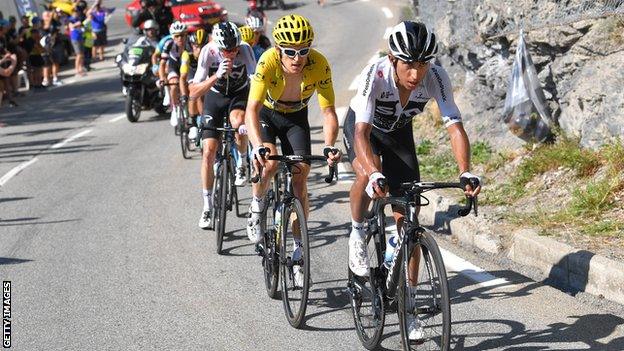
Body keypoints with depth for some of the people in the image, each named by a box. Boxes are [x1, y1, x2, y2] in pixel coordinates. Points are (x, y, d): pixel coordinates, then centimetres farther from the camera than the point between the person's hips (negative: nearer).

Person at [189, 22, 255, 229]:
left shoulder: (245, 50, -28)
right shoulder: (208, 52, -28)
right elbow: (194, 92, -31)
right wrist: (218, 75, -45)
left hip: (239, 95, -1)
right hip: (215, 96, 1)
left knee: (239, 123, -35)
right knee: (209, 151, -9)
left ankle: (242, 163, -2)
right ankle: (207, 208, 3)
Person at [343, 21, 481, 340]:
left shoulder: (436, 78, -30)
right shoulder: (375, 74, -37)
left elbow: (455, 127, -34)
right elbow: (362, 134, -44)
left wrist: (466, 172, -50)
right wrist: (375, 174, -61)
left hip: (399, 132, 3)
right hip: (362, 127, -2)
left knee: (407, 219, -5)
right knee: (367, 174, -38)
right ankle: (357, 234, -7)